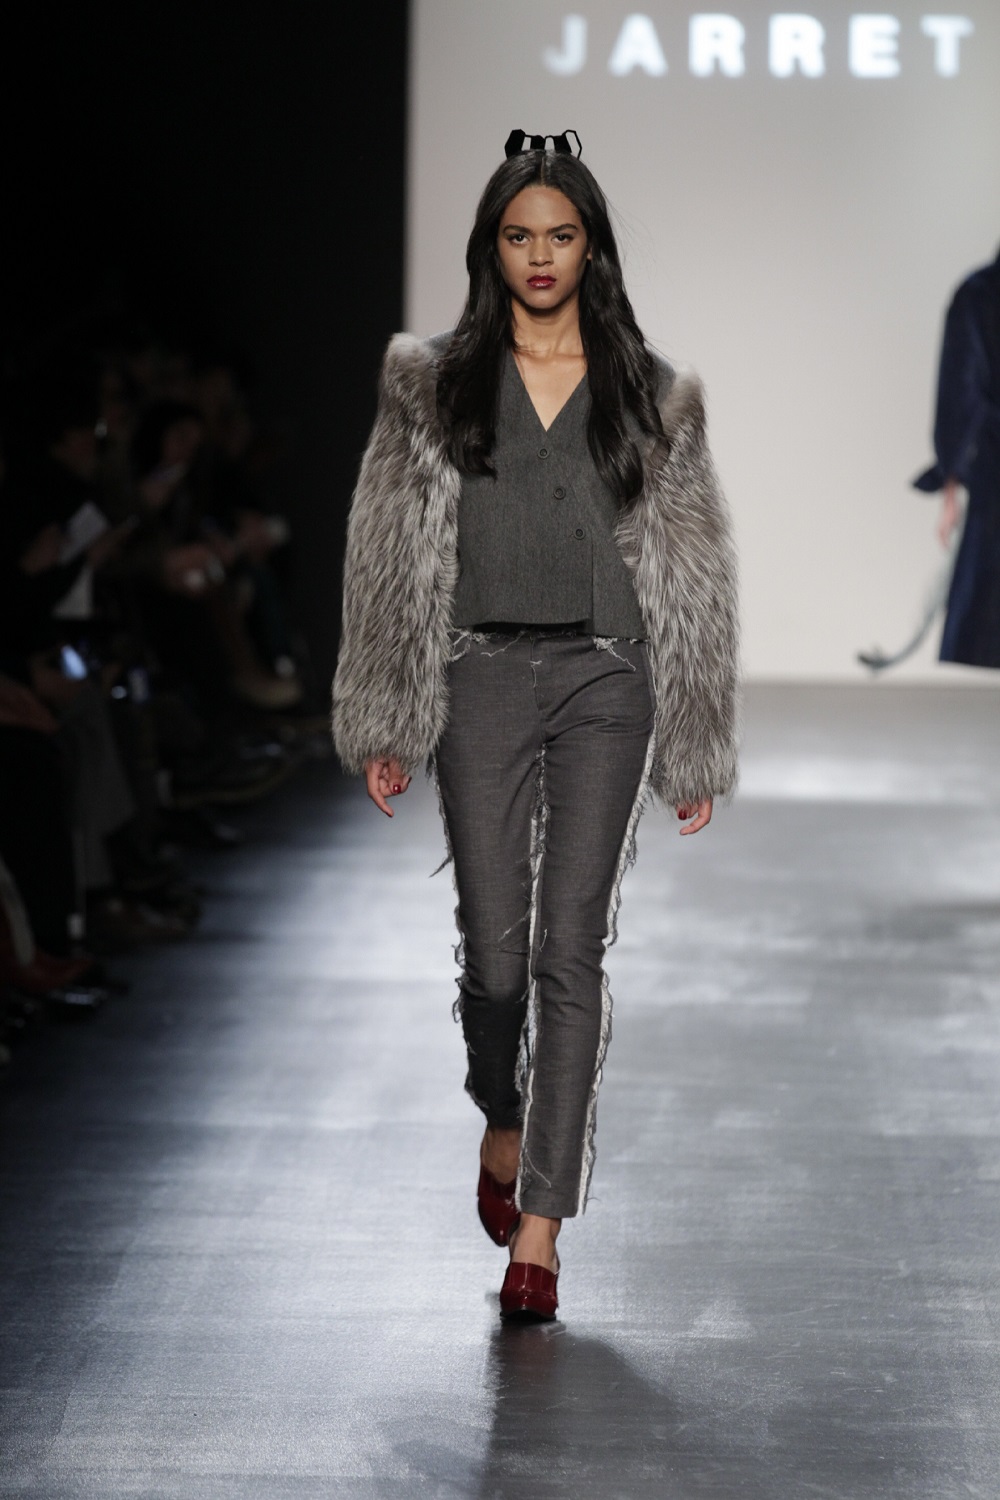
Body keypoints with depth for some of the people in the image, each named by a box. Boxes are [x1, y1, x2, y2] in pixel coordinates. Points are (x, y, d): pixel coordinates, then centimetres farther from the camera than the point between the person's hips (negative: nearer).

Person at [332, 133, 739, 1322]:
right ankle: (503, 1126, 31)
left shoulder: (650, 396, 7)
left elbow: (693, 572, 8)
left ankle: (539, 1226, -1)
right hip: (482, 677, 0)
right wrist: (384, 726, 0)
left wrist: (697, 747, 5)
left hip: (606, 681, 0)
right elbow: (388, 556, 6)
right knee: (494, 947, -1)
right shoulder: (431, 385, 6)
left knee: (572, 949, -5)